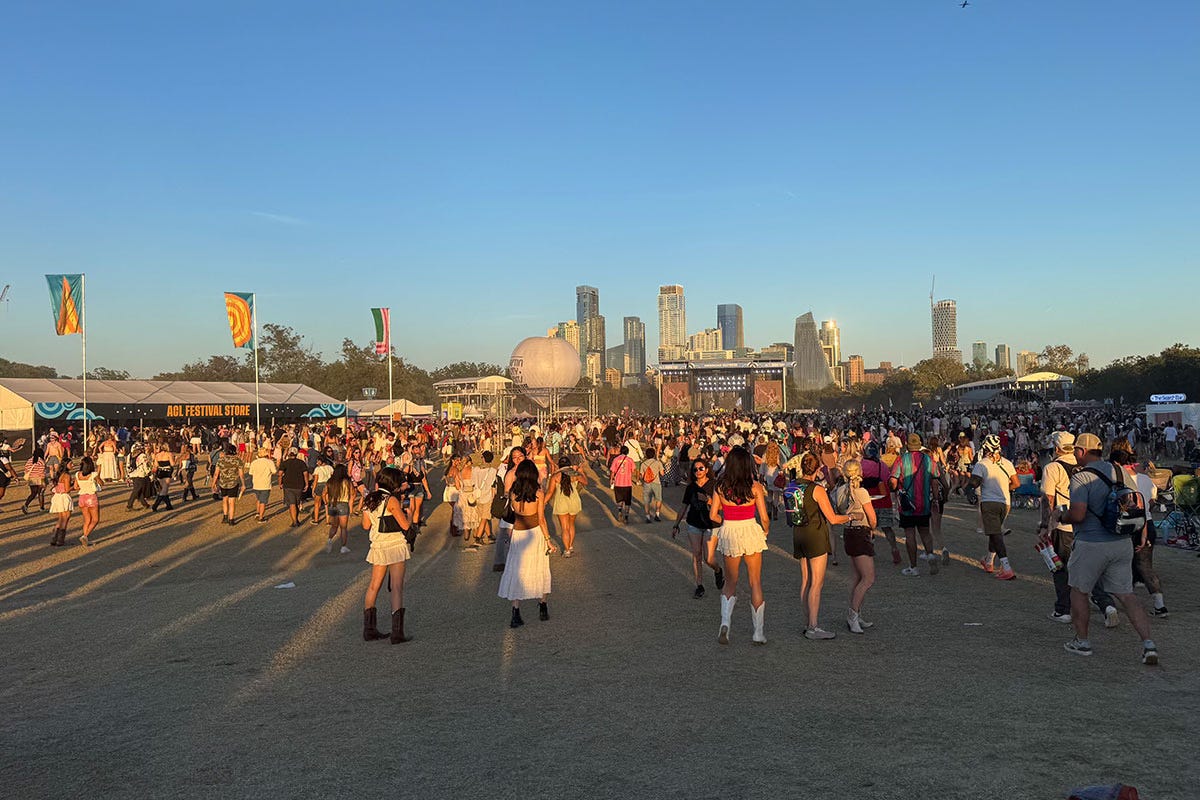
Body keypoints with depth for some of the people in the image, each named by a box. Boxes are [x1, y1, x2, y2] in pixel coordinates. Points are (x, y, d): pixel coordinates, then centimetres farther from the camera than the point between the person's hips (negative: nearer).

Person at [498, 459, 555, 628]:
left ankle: (516, 614, -3)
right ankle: (542, 608, 25)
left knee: (516, 572, 5)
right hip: (536, 532, -1)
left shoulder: (512, 493, -7)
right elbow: (541, 519, -10)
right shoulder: (539, 494, -13)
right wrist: (548, 540, -3)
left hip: (518, 534, 1)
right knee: (540, 570, 15)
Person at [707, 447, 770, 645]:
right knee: (755, 583, 10)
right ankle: (758, 633, 14)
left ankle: (725, 621, -3)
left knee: (731, 581, 18)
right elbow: (764, 518, -7)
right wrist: (766, 531, 13)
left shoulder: (720, 487, -4)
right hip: (750, 532, -2)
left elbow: (713, 515, -3)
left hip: (728, 533, 2)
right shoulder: (755, 487, -9)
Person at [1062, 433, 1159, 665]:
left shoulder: (1081, 477, -15)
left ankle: (1082, 641, 21)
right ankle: (1148, 643, -2)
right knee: (1126, 595, 10)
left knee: (1079, 591, 15)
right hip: (1122, 543, 6)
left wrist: (1062, 516, -4)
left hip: (1091, 544, -6)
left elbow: (1078, 514, -24)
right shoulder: (1121, 471, 6)